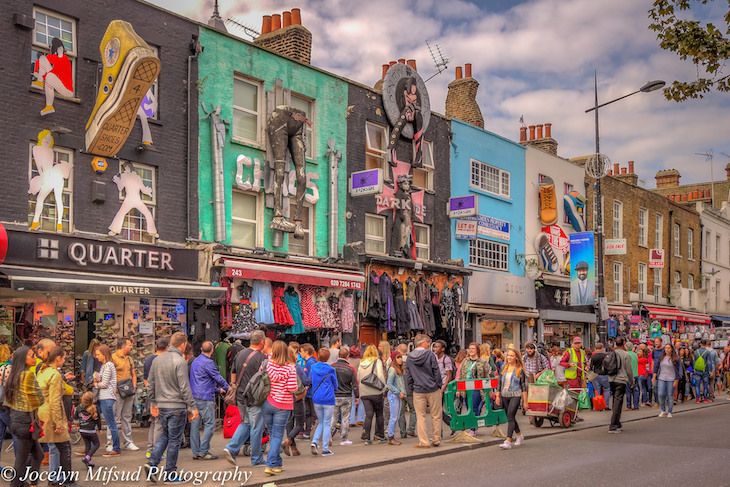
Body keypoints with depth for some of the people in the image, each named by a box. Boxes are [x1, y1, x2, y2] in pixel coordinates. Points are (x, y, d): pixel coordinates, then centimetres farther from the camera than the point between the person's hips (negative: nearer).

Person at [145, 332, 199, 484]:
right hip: (177, 406, -7)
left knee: (165, 435, 21)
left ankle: (152, 463, 8)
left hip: (161, 406, 7)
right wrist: (192, 407, -11)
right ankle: (170, 474, 10)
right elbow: (184, 388, -17)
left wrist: (153, 402, 23)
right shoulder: (180, 361, -16)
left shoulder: (157, 360, 7)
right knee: (174, 440, 3)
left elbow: (151, 383, 14)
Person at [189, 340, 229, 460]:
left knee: (195, 424, 8)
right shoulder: (208, 362, -12)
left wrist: (218, 389, 28)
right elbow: (218, 377, -8)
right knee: (209, 424, -4)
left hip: (194, 396, 9)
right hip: (205, 398, -9)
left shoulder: (195, 361, 16)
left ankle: (196, 452, 11)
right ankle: (203, 451, -6)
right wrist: (227, 388, 9)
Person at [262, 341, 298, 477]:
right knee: (277, 436, 2)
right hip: (283, 406, -3)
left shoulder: (268, 364, -6)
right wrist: (296, 387, 5)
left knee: (272, 435, 16)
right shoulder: (290, 368, -11)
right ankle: (271, 465, -5)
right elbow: (292, 388, -16)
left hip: (267, 403, 3)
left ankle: (277, 464, 24)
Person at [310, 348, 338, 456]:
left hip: (316, 399, 3)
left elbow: (310, 382, 9)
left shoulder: (313, 368, -1)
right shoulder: (330, 370, -8)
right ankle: (325, 449, 6)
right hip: (328, 399, -3)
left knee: (320, 422, 18)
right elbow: (335, 385, 2)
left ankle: (314, 442, -3)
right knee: (327, 424, 6)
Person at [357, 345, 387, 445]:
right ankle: (379, 436, 13)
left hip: (363, 393, 4)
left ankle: (366, 437, -3)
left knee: (368, 414, 4)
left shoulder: (361, 363, 11)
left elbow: (358, 378, 13)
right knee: (379, 414, 10)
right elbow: (380, 376, -12)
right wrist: (383, 387, -2)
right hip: (376, 392, -4)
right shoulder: (377, 361, -4)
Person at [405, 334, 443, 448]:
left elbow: (408, 376, 7)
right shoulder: (430, 354, -8)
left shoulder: (409, 357, 3)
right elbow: (436, 372, -7)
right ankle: (436, 440, 14)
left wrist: (410, 389, 15)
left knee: (420, 417, 7)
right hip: (433, 390, -2)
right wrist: (439, 385, 4)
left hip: (418, 391, 2)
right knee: (436, 416, 9)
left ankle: (423, 442, 6)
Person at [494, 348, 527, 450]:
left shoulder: (520, 369, -4)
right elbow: (500, 382, 14)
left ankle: (508, 441, -19)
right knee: (511, 417, 15)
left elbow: (524, 385, -2)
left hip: (515, 395, -5)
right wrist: (497, 395, 11)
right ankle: (519, 435, 36)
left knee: (510, 416, -16)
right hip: (505, 395, 6)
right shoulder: (504, 368, 9)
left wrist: (525, 400, -4)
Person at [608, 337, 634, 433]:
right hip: (621, 380, -6)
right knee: (618, 403, -5)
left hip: (611, 380, 6)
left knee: (616, 403, 16)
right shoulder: (625, 355, -8)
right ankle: (613, 426, -9)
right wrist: (631, 381, 7)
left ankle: (617, 424, 22)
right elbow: (629, 370, -5)